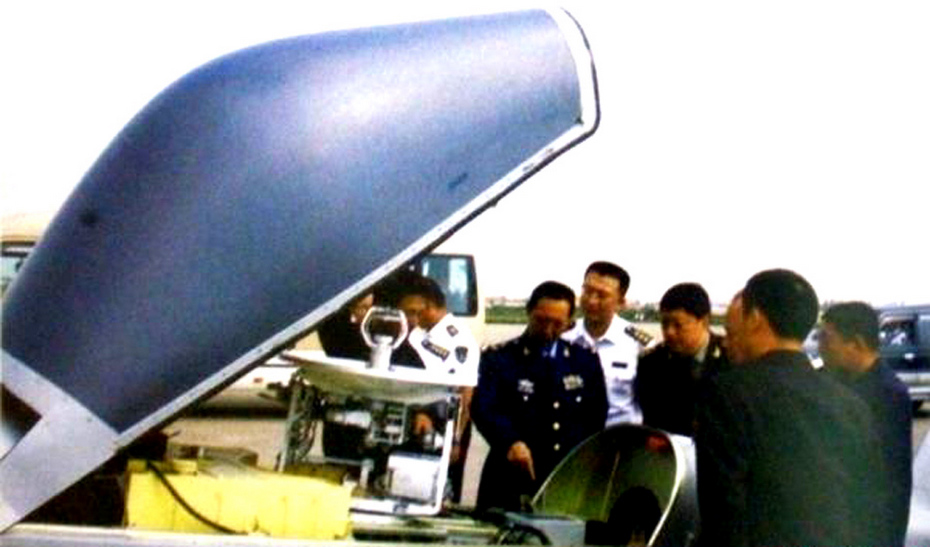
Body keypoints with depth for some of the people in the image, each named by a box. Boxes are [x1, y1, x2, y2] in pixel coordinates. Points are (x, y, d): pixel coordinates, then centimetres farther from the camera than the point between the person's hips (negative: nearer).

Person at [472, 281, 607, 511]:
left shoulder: (586, 361, 13)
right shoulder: (497, 358, 4)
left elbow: (596, 416, 12)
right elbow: (483, 408, -10)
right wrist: (510, 442, -28)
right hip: (511, 482, -2)